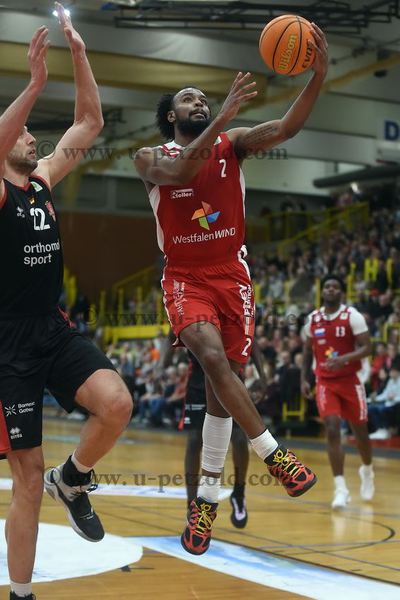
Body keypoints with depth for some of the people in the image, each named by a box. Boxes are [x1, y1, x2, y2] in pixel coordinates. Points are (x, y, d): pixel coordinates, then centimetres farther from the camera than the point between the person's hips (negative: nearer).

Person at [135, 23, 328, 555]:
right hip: (186, 278, -2)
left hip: (231, 275, 2)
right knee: (214, 358, -28)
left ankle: (208, 496, 13)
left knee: (221, 381, 3)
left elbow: (286, 128, -13)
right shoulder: (151, 158, 0)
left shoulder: (232, 144, 4)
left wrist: (319, 75, -29)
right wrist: (224, 116, -31)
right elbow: (181, 172, -24)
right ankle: (272, 453, -19)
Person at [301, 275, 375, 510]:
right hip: (325, 383, 2)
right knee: (333, 430, -13)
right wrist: (304, 379, 8)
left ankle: (367, 470, 42)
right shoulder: (313, 319, 3)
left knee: (360, 431, 12)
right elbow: (308, 350, 16)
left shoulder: (353, 316, -9)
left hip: (350, 381, -2)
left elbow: (367, 348, -14)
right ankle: (341, 488, -12)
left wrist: (344, 358, -29)